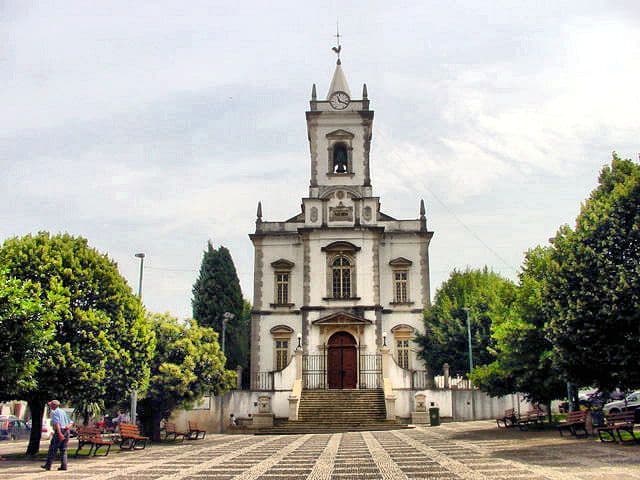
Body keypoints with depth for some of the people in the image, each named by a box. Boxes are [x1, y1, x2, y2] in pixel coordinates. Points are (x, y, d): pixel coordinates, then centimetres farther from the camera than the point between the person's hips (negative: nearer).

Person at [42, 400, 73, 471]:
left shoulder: (54, 412, -4)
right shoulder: (63, 412, 21)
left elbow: (56, 423, -18)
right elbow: (70, 422, 18)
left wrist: (60, 433, -26)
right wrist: (67, 427, -2)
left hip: (59, 432, -7)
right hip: (66, 432, 7)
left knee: (52, 449, 2)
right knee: (63, 450, 9)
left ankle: (48, 465, 5)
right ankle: (63, 466, 4)